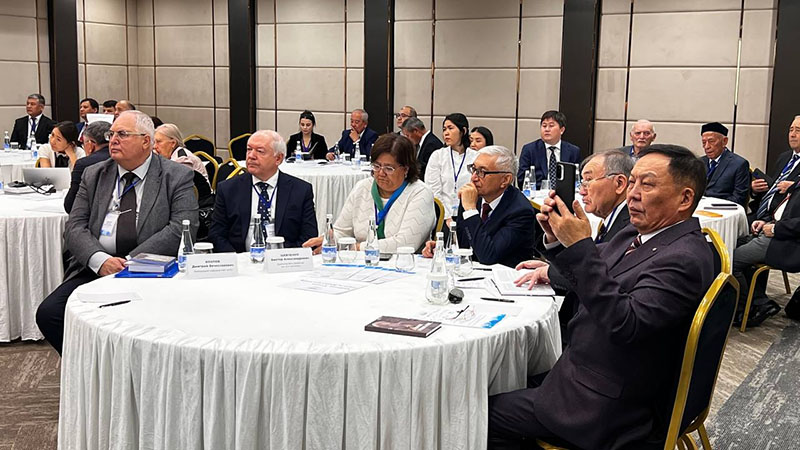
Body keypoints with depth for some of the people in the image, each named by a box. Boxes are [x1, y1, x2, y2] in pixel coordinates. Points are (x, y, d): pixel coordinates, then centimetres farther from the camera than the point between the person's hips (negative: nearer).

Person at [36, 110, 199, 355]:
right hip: (95, 270, 4)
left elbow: (182, 228, -9)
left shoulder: (177, 177, 4)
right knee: (48, 314, -17)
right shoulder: (93, 175, 16)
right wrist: (100, 260, -14)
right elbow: (74, 227, 8)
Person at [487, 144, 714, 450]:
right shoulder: (637, 235, 4)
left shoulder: (683, 258, -24)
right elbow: (587, 287, 12)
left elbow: (625, 325, -34)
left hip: (615, 410, -9)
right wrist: (557, 239, -6)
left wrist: (580, 247, -33)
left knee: (489, 413, -3)